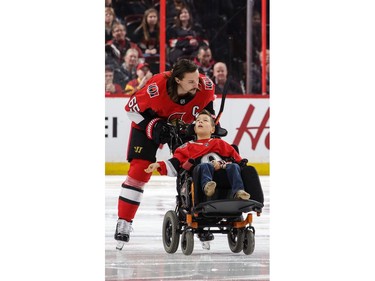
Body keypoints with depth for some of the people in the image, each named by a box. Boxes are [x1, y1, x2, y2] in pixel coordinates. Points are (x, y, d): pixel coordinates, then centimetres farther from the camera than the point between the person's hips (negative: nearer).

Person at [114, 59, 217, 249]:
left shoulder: (205, 86, -27)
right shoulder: (157, 87, -39)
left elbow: (207, 105, -1)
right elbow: (132, 108, -23)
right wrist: (154, 127, -30)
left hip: (184, 125, 4)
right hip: (147, 124, -4)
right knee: (139, 171, -12)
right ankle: (123, 224, -5)